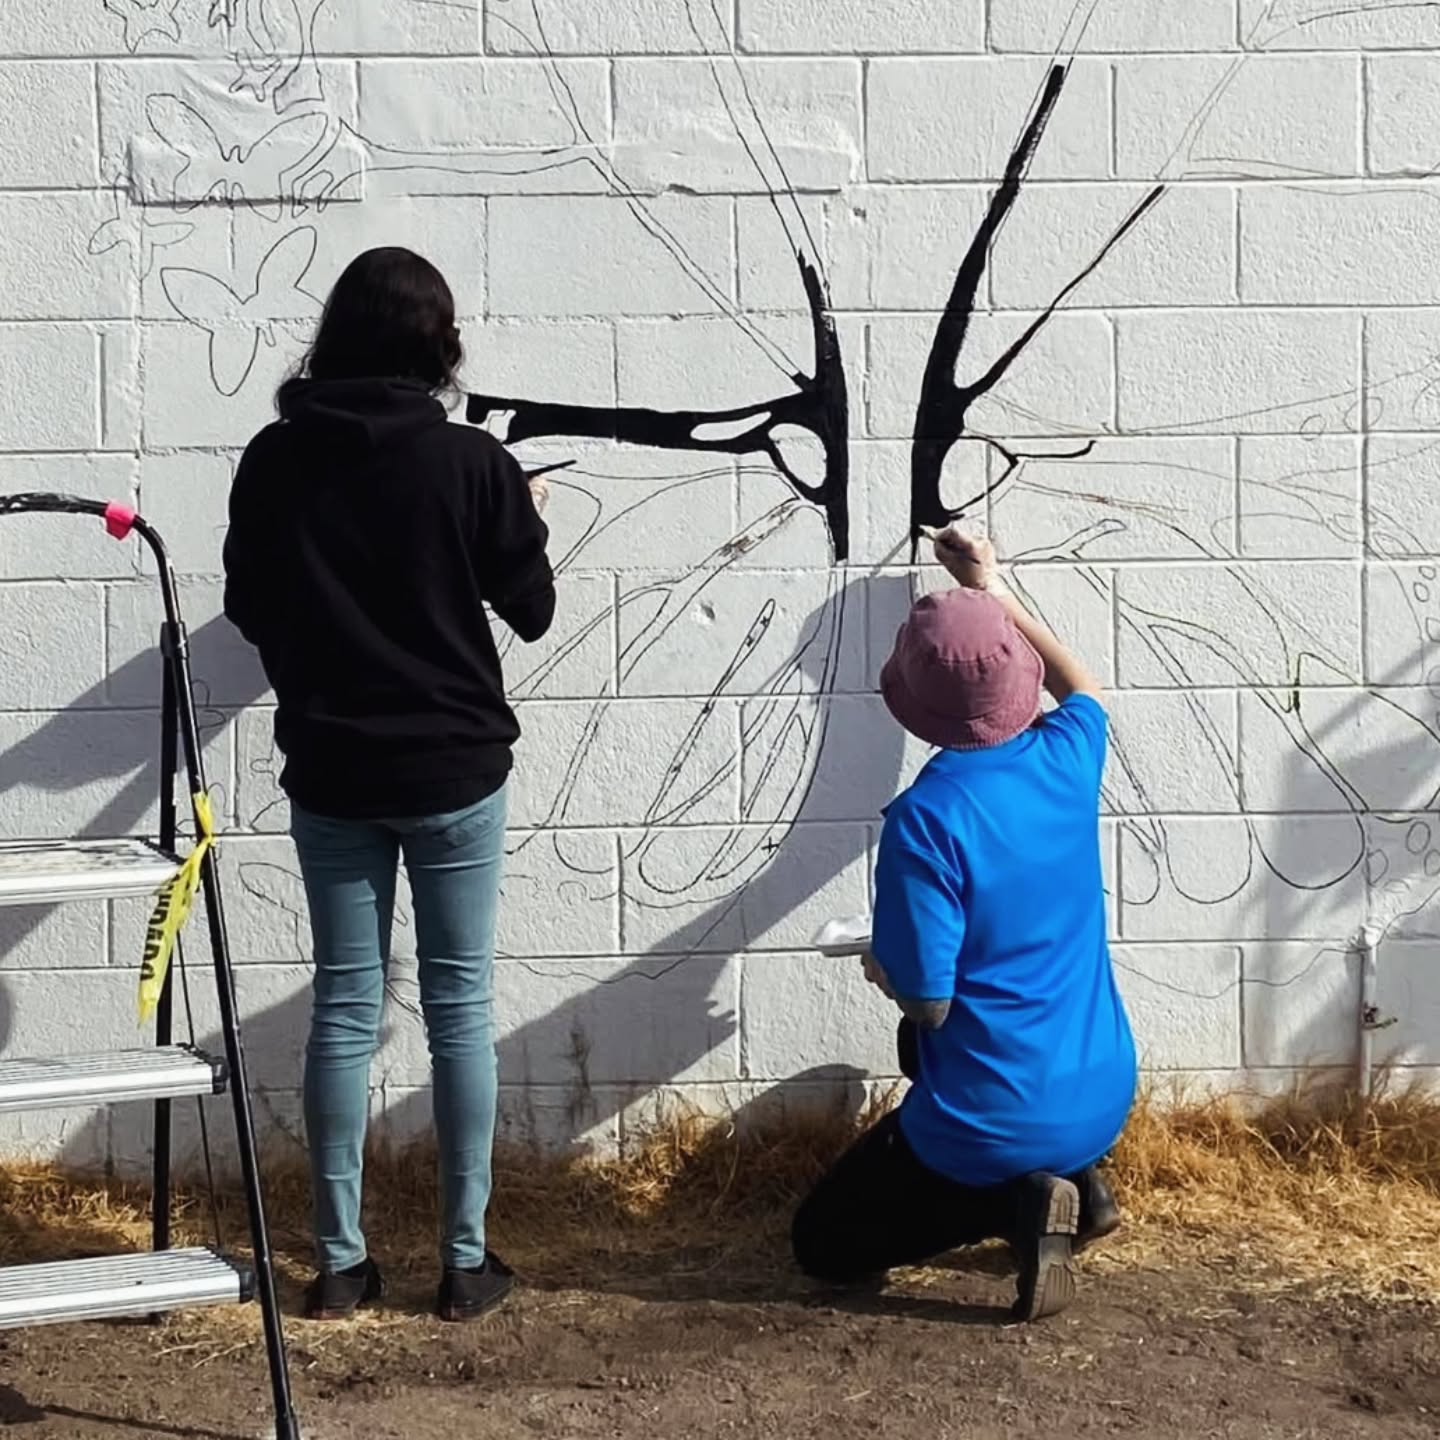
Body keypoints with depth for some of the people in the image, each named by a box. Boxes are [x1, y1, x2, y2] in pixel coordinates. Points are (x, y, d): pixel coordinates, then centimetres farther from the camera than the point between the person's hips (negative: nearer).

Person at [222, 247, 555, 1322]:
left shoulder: (275, 461, -4)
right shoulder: (470, 462, -11)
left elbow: (249, 608, 6)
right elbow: (531, 613, -1)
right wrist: (526, 522, 17)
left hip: (330, 775, 2)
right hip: (456, 772, -2)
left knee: (344, 1008, 9)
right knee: (461, 1007, 7)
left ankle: (341, 1263, 14)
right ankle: (466, 1260, 13)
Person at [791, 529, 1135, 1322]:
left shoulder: (927, 817, -23)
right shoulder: (1065, 759, -5)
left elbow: (929, 1002, -20)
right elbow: (1084, 691, 22)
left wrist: (882, 967, 2)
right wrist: (995, 596, 26)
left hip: (996, 1125, -6)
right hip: (1101, 1099, 7)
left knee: (823, 1242, 15)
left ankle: (1013, 1200, -8)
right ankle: (1076, 1181, 15)